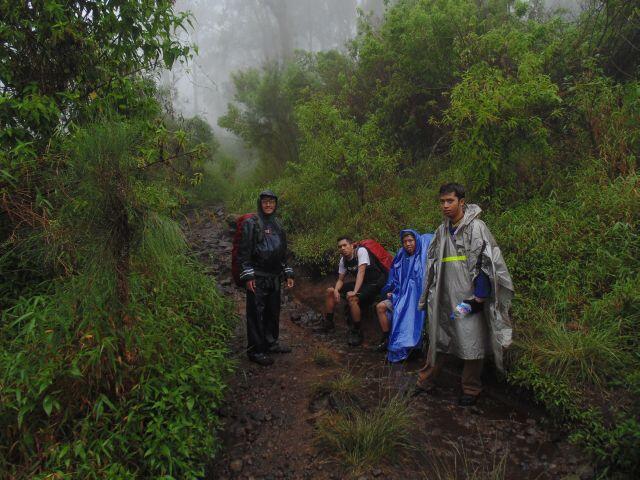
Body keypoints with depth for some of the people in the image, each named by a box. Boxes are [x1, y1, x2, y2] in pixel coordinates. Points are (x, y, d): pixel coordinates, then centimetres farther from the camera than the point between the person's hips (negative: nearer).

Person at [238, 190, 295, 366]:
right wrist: (248, 276, -16)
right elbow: (243, 251, -10)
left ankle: (271, 342, 29)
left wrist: (288, 274, 16)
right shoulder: (251, 224, -6)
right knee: (256, 313, -2)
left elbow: (283, 253, 20)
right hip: (257, 277, -6)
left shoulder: (277, 226, 14)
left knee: (273, 311, 13)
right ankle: (255, 350, 8)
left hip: (274, 277, 7)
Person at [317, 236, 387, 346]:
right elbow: (340, 279, 6)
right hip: (359, 283, 8)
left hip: (374, 283, -8)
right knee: (330, 291, 3)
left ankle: (357, 332, -18)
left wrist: (355, 291, -35)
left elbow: (361, 271, -28)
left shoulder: (361, 251, -20)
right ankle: (328, 323, 15)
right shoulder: (343, 260, 2)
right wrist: (336, 290, -15)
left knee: (352, 298, -34)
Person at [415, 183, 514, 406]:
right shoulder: (442, 230, 11)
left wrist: (477, 299, -15)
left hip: (468, 297, -6)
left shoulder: (476, 227, -9)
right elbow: (433, 263, 19)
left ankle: (471, 390, 20)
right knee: (437, 338, 14)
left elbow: (485, 264, -12)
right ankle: (425, 381, 26)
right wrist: (429, 296, 18)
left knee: (472, 342, 2)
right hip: (444, 298, 6)